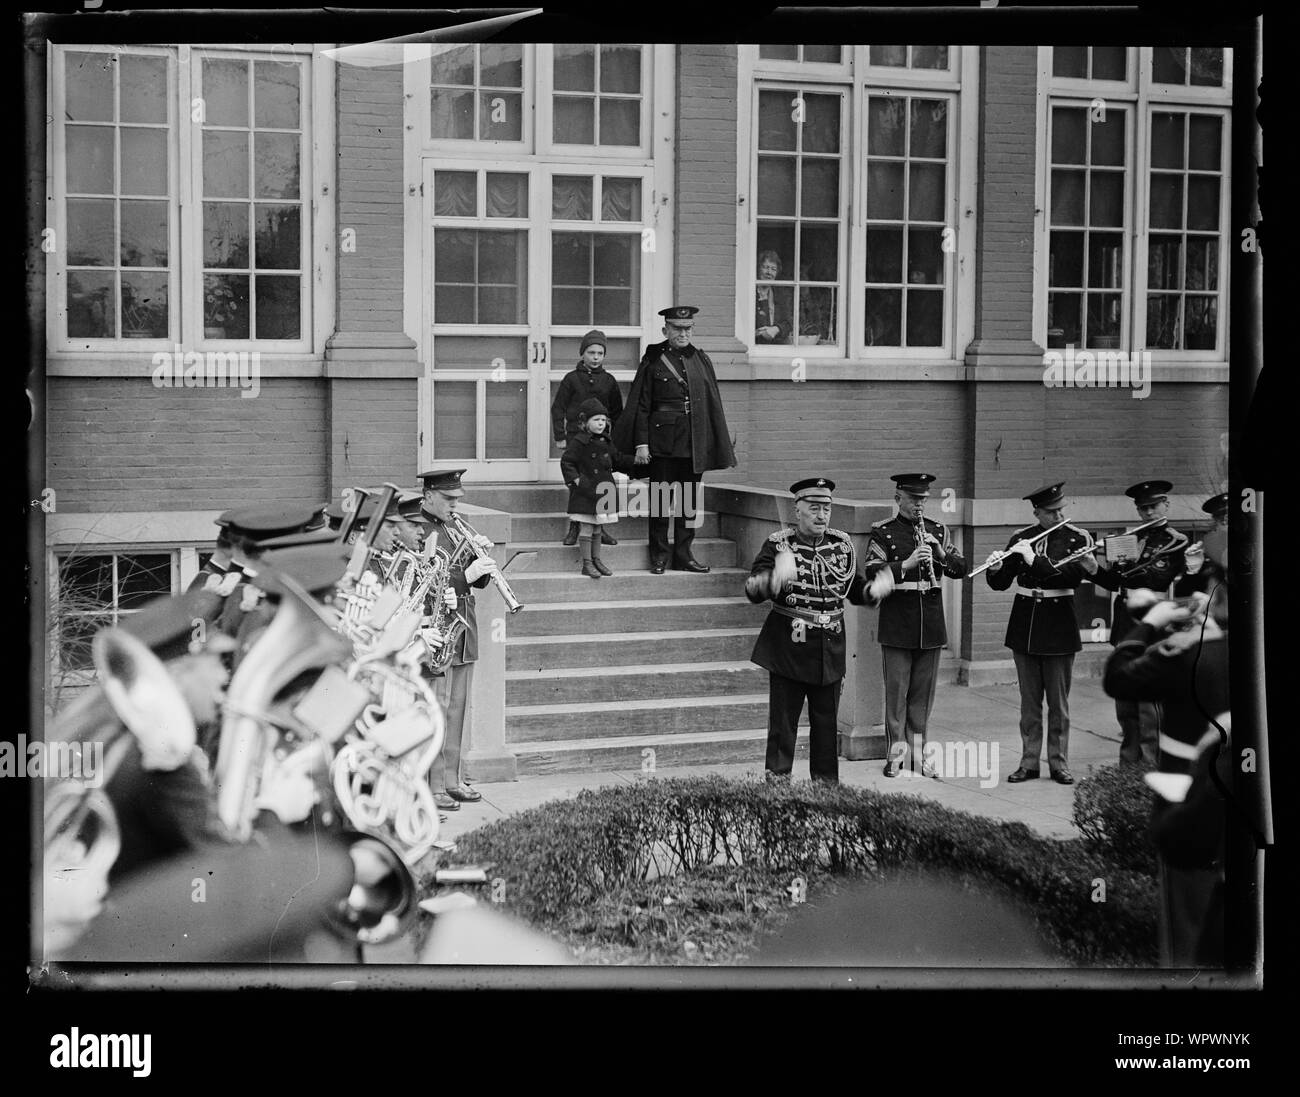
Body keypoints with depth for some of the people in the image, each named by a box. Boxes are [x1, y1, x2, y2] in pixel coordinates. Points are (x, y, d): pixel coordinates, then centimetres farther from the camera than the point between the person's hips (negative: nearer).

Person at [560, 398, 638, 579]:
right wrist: (577, 481, -16)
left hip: (603, 492, 7)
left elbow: (617, 460, 22)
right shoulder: (578, 442, -11)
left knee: (598, 528, 14)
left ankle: (596, 560, 24)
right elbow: (566, 463, -10)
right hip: (585, 494, -7)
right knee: (587, 529, -3)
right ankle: (587, 564, 4)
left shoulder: (606, 442, 11)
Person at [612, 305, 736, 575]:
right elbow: (641, 406, -3)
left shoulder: (701, 360, 10)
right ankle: (659, 557, 9)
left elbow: (713, 404, 11)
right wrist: (641, 443, -10)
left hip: (695, 443, 4)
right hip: (663, 440, -3)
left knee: (690, 501, 8)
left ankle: (683, 555, 16)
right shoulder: (653, 360, 0)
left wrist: (719, 445, 6)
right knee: (660, 499, 1)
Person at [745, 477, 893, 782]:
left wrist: (875, 588, -6)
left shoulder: (842, 545, 7)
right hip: (788, 651, -4)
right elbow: (752, 590, -16)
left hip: (831, 651, 4)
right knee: (783, 725, 2)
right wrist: (774, 578, -37)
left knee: (827, 726, 12)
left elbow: (857, 590, 16)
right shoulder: (778, 545, -6)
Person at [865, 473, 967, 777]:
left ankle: (919, 752, 17)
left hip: (931, 625, 4)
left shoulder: (938, 531, 11)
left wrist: (940, 553, -11)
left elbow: (961, 569, 7)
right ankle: (896, 754, 8)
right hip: (897, 626, -4)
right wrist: (907, 563, -25)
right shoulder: (882, 532, -2)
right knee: (896, 690, 0)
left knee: (923, 693, 9)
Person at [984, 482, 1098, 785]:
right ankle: (1029, 763, 14)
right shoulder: (1020, 539, 5)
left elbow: (1073, 576, -18)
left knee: (1059, 702, 3)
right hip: (1024, 626, 3)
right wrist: (996, 568, -17)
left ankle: (1059, 764, 12)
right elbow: (1000, 584, 5)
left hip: (1059, 626, -2)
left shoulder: (1077, 538, -3)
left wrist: (1035, 560, -25)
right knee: (1029, 701, 8)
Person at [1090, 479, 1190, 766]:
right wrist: (1094, 569, 0)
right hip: (1126, 626, 6)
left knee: (1149, 699, -9)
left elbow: (1161, 577, -16)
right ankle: (1128, 760, 19)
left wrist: (1122, 568, -18)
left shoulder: (1177, 542, -1)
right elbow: (1114, 583, 16)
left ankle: (1152, 763, -5)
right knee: (1125, 699, 9)